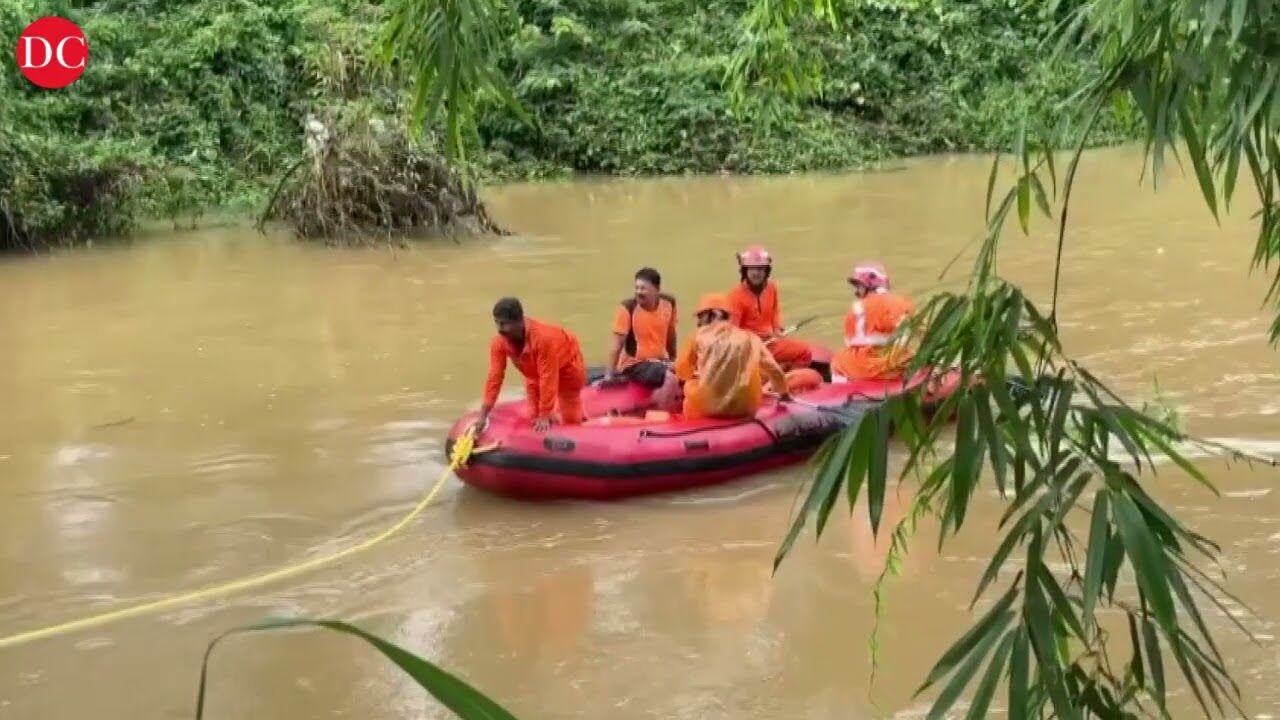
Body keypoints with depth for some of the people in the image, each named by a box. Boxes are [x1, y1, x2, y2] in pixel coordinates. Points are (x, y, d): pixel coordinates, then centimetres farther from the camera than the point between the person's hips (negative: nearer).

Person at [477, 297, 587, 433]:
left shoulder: (543, 337, -46)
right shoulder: (499, 342, -29)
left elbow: (548, 379, -40)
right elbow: (494, 377, -26)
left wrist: (545, 416, -36)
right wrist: (483, 416, -30)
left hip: (566, 366, -5)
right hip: (535, 372, 5)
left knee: (570, 420, 0)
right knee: (535, 417, 3)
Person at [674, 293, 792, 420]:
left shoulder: (701, 334, 6)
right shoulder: (750, 338, 11)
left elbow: (681, 371, 13)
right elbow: (774, 371, 14)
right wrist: (784, 394, 33)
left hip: (706, 408, -1)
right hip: (745, 409, 1)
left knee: (690, 385, 29)